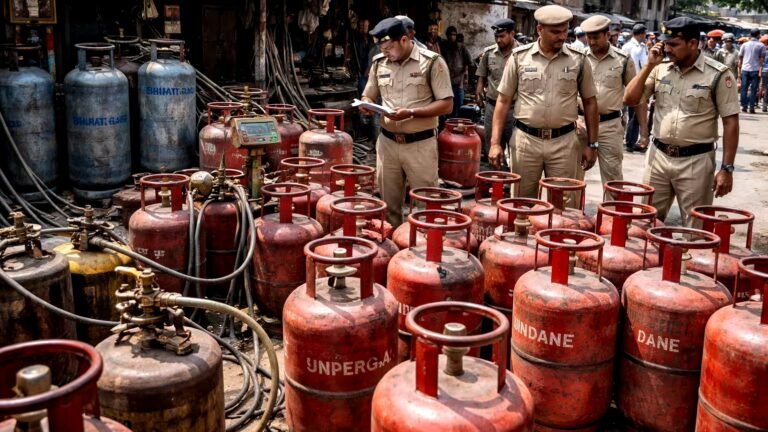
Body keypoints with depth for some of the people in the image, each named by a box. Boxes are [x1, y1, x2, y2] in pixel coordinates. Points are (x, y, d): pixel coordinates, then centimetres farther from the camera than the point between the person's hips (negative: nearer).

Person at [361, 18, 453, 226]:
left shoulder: (432, 62, -8)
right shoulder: (379, 62, 6)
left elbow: (446, 104, -10)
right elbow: (368, 96, 17)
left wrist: (411, 112, -21)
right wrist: (367, 105, -8)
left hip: (420, 144, -4)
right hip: (387, 143, 4)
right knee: (389, 204, 11)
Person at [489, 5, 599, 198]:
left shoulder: (578, 59, 1)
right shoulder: (519, 57, -1)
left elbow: (589, 102, 9)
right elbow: (503, 100, 2)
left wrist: (592, 144, 6)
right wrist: (495, 142, -3)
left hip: (563, 142, 0)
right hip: (525, 140, 0)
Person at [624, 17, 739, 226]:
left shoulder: (718, 74, -9)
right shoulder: (660, 69, 4)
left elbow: (730, 123, -7)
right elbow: (630, 99, 3)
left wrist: (727, 168, -11)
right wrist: (649, 66, -6)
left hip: (695, 161, -4)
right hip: (658, 156, 4)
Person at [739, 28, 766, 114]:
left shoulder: (744, 45, 7)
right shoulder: (761, 46, 0)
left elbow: (740, 58, 8)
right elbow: (762, 59, -4)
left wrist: (740, 69, 13)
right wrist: (760, 69, -3)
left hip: (745, 69, 2)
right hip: (755, 70, -2)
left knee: (744, 88, 6)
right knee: (753, 89, 0)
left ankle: (744, 106, 6)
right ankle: (751, 107, -3)